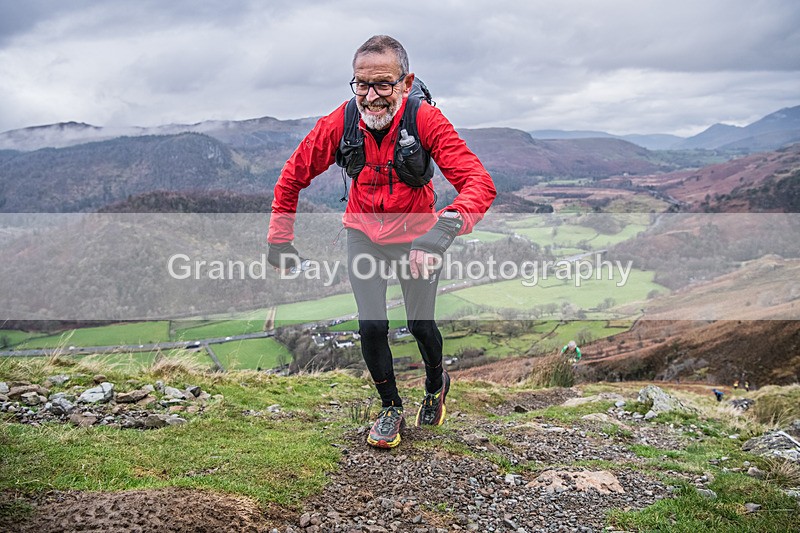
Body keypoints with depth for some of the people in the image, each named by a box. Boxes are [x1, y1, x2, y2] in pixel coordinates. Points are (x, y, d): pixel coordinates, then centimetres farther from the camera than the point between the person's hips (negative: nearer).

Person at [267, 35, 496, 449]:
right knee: (372, 327, -3)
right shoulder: (339, 123, -22)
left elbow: (480, 183, -37)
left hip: (415, 235, -1)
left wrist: (446, 227, -55)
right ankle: (390, 409, 22)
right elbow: (293, 177, -7)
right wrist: (279, 240, -6)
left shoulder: (426, 120, -29)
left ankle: (436, 384, 41)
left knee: (421, 325, 6)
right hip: (363, 234, 2)